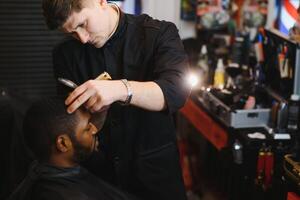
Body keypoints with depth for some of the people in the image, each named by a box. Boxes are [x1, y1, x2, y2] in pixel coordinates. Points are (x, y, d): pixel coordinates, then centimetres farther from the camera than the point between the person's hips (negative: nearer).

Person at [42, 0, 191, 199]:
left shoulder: (160, 34, -11)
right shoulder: (66, 53, -2)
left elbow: (177, 90, -26)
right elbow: (68, 115, 1)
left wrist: (121, 89, -42)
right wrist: (93, 103, -21)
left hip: (154, 167, -2)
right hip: (96, 172, 3)